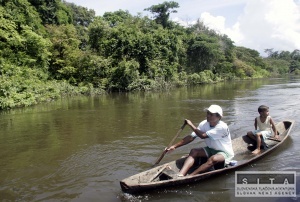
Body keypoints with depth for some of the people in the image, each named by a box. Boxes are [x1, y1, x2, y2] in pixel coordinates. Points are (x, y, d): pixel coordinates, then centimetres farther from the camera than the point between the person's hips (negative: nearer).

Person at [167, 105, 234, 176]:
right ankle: (180, 175, -35)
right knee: (193, 151, -18)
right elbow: (191, 137, -11)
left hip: (225, 153, -5)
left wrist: (191, 125, -20)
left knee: (213, 159, -36)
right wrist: (175, 146, -17)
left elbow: (203, 136, -31)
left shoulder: (222, 127, -26)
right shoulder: (204, 124, -8)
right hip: (211, 149, 6)